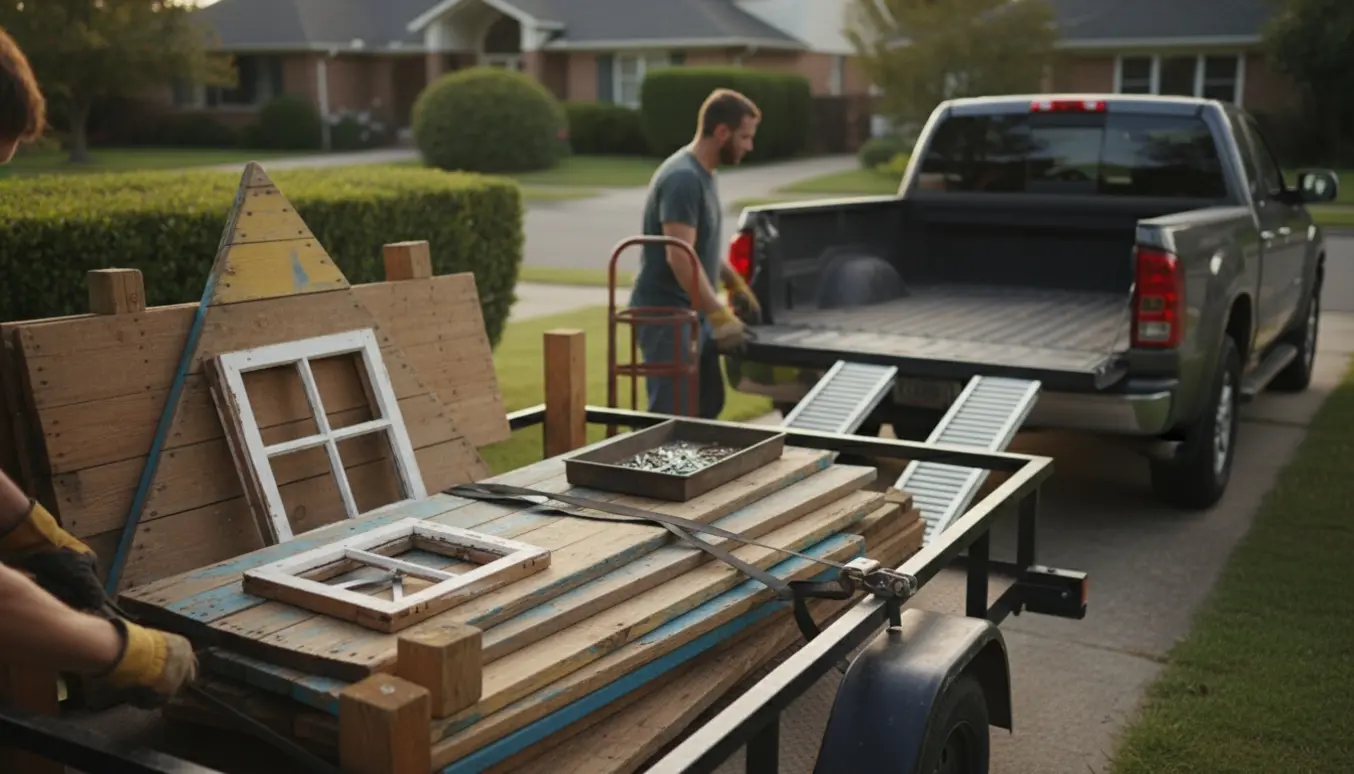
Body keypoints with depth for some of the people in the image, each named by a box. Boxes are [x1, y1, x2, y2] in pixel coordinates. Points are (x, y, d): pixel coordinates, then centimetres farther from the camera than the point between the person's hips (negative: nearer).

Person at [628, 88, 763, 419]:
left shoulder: (702, 174, 12)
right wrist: (719, 315, -31)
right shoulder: (683, 178, -20)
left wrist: (737, 283, 24)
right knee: (672, 416, -9)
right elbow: (680, 257, -28)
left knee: (708, 405, 15)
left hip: (693, 313, 10)